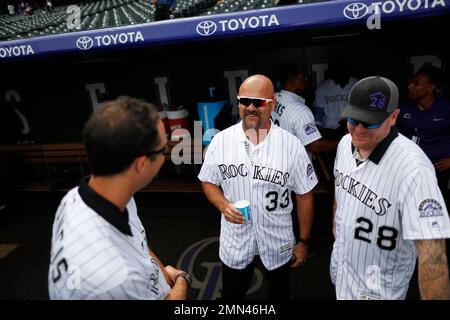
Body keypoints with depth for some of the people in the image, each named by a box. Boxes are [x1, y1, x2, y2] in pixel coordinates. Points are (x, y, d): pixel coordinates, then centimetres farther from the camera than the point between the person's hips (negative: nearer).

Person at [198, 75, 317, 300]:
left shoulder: (291, 145, -15)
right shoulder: (220, 141, -11)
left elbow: (304, 196, -6)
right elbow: (209, 182, 1)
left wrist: (304, 242, -1)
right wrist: (223, 205, -19)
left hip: (278, 241, 0)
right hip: (234, 240, 1)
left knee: (280, 292, 26)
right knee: (232, 294, 22)